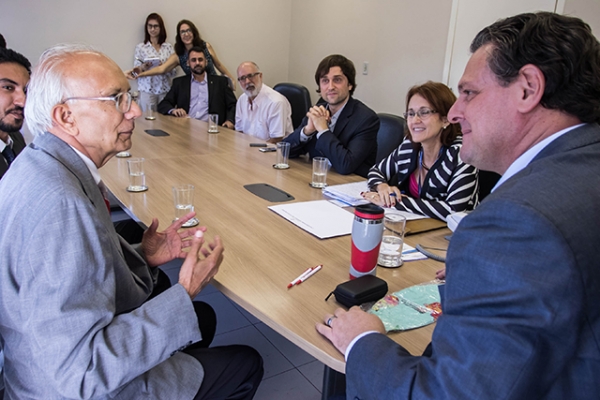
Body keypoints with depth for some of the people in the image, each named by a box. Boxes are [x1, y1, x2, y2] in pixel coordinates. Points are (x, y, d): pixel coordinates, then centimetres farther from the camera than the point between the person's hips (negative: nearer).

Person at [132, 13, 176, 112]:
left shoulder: (168, 47, 7)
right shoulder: (140, 47, 4)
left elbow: (173, 72, 5)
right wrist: (143, 67, -17)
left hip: (165, 90, 1)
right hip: (147, 90, -1)